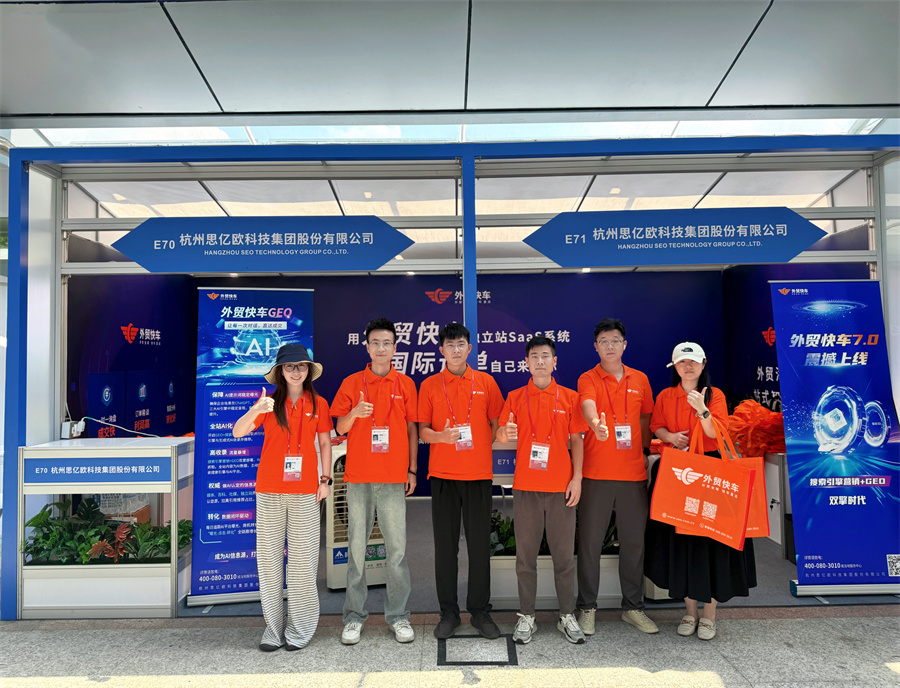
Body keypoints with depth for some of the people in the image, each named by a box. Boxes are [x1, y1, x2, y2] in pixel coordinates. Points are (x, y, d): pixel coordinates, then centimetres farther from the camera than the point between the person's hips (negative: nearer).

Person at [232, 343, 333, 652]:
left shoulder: (318, 404, 4)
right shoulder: (269, 402, 2)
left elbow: (325, 443, 10)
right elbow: (238, 432, -9)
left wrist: (326, 479, 4)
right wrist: (255, 411, -27)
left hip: (305, 491, 0)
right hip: (269, 490, 1)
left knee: (302, 557, 4)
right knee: (269, 556, 5)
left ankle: (300, 628, 16)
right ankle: (274, 626, 18)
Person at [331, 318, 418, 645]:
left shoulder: (406, 384, 7)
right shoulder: (351, 383, 6)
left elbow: (412, 429, 10)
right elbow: (339, 428, 6)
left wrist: (412, 469, 5)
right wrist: (354, 414, -15)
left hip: (394, 477, 0)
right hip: (358, 476, 0)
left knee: (397, 548, 3)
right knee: (356, 547, 5)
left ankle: (398, 616, 16)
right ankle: (354, 616, 18)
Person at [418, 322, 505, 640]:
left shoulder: (486, 382, 6)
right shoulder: (429, 385, 5)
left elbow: (497, 424, 10)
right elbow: (423, 431, 3)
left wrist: (479, 446, -2)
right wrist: (442, 436, -16)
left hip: (479, 473, 0)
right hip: (442, 474, 0)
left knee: (480, 543, 5)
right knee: (445, 544, 5)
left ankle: (480, 611, 20)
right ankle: (448, 612, 19)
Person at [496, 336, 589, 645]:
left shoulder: (570, 398, 5)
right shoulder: (515, 397, 5)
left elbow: (576, 440, 5)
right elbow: (501, 436, 0)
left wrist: (577, 478, -3)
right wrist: (505, 432, -24)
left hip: (562, 486, 0)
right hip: (526, 486, 0)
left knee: (564, 554, 7)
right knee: (526, 554, 6)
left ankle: (567, 616, 21)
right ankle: (526, 617, 18)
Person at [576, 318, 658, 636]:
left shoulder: (640, 380, 10)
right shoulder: (588, 379, -2)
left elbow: (646, 420, 18)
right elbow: (588, 406, -23)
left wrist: (645, 454, 13)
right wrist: (596, 424, -44)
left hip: (634, 474, 3)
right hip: (596, 474, -3)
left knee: (634, 541, 11)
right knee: (590, 541, 4)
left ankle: (633, 607, 27)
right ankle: (587, 608, 18)